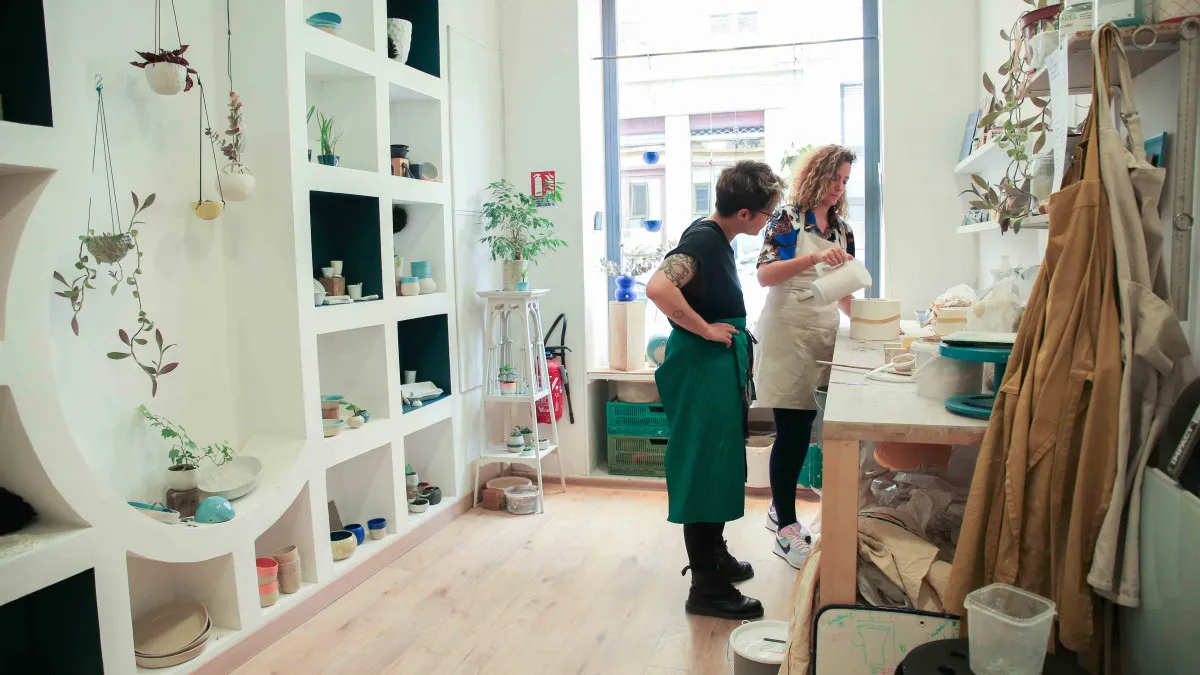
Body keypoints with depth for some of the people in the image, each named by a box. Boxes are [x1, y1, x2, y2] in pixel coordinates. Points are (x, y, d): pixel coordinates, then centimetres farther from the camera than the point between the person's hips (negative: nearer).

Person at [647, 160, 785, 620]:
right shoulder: (704, 240, -20)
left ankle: (714, 555, 37)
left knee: (719, 467, 20)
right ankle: (706, 588, 8)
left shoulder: (717, 238, 10)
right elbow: (658, 288, -36)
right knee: (704, 470, -2)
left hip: (719, 370, 10)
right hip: (702, 371, -10)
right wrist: (705, 330, -25)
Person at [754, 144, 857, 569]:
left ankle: (780, 508, 27)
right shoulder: (788, 219, -4)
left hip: (824, 336, 6)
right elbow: (765, 275, -17)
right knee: (792, 434, -4)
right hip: (787, 336, -6)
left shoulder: (841, 228, 14)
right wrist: (813, 257, -29)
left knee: (800, 432, 9)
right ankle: (786, 529, 6)